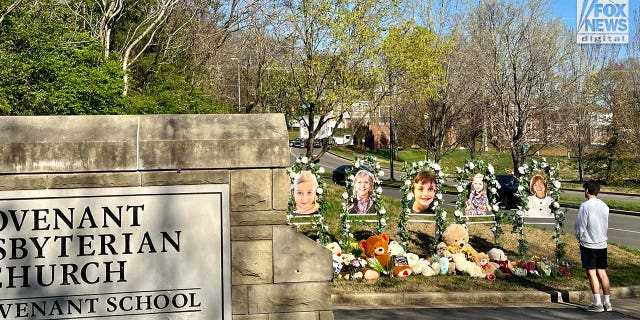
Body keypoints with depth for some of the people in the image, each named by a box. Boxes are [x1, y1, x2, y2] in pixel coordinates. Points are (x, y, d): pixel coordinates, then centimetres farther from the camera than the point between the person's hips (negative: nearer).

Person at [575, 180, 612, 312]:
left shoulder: (585, 206, -13)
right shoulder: (604, 206, 5)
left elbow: (580, 227, -11)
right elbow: (605, 225, 14)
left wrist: (579, 237, 8)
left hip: (588, 243, -6)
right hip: (602, 244, 6)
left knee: (592, 273, 0)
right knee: (602, 273, 10)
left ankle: (597, 303, 1)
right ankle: (607, 302, 12)